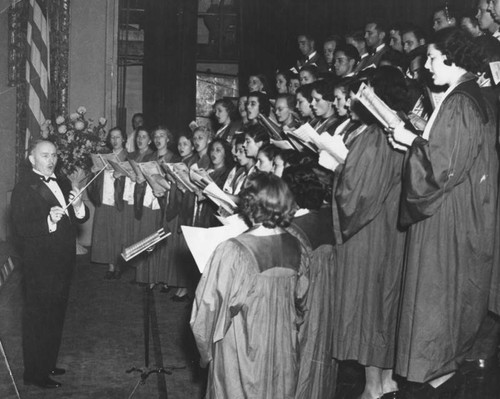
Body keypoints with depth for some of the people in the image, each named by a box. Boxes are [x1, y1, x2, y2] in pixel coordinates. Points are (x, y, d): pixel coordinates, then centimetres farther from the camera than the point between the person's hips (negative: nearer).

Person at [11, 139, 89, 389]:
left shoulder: (62, 183, 12)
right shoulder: (24, 189, -12)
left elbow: (80, 219, 10)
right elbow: (20, 228, -20)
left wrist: (78, 206, -11)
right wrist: (49, 221, -34)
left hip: (62, 264, 8)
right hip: (40, 266, -8)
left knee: (56, 317, 18)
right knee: (37, 319, 1)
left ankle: (48, 364, 33)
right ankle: (34, 374, 12)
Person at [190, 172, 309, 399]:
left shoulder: (231, 252, -23)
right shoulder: (297, 250, -9)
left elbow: (209, 309, -15)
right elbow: (300, 304, 4)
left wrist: (205, 353, 1)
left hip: (241, 353, -4)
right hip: (282, 352, 4)